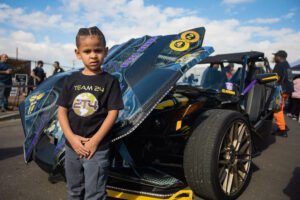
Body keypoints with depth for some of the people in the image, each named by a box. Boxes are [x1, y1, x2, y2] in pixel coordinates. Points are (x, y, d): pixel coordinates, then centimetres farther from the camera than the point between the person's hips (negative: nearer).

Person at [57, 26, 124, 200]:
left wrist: (94, 141, -16)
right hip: (72, 146, 4)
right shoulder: (71, 80, 3)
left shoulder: (110, 81, -7)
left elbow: (113, 113, -11)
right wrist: (71, 137, -11)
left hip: (97, 148, -4)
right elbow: (62, 110, 2)